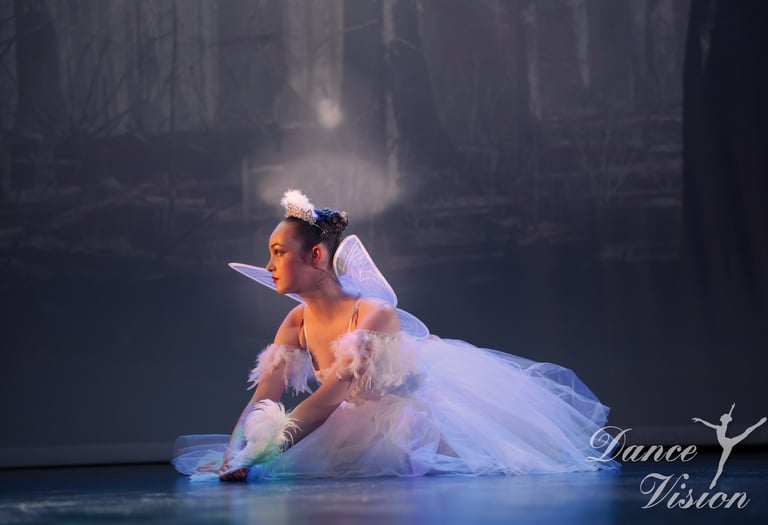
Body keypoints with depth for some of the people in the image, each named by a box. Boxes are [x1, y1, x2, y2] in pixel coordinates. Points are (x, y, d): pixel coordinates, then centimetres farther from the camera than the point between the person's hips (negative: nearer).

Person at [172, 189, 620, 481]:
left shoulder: (374, 314, -30)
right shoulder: (296, 324, -8)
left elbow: (329, 396, -38)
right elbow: (262, 401, -11)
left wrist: (259, 456, -45)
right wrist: (232, 455, -29)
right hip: (371, 428, 7)